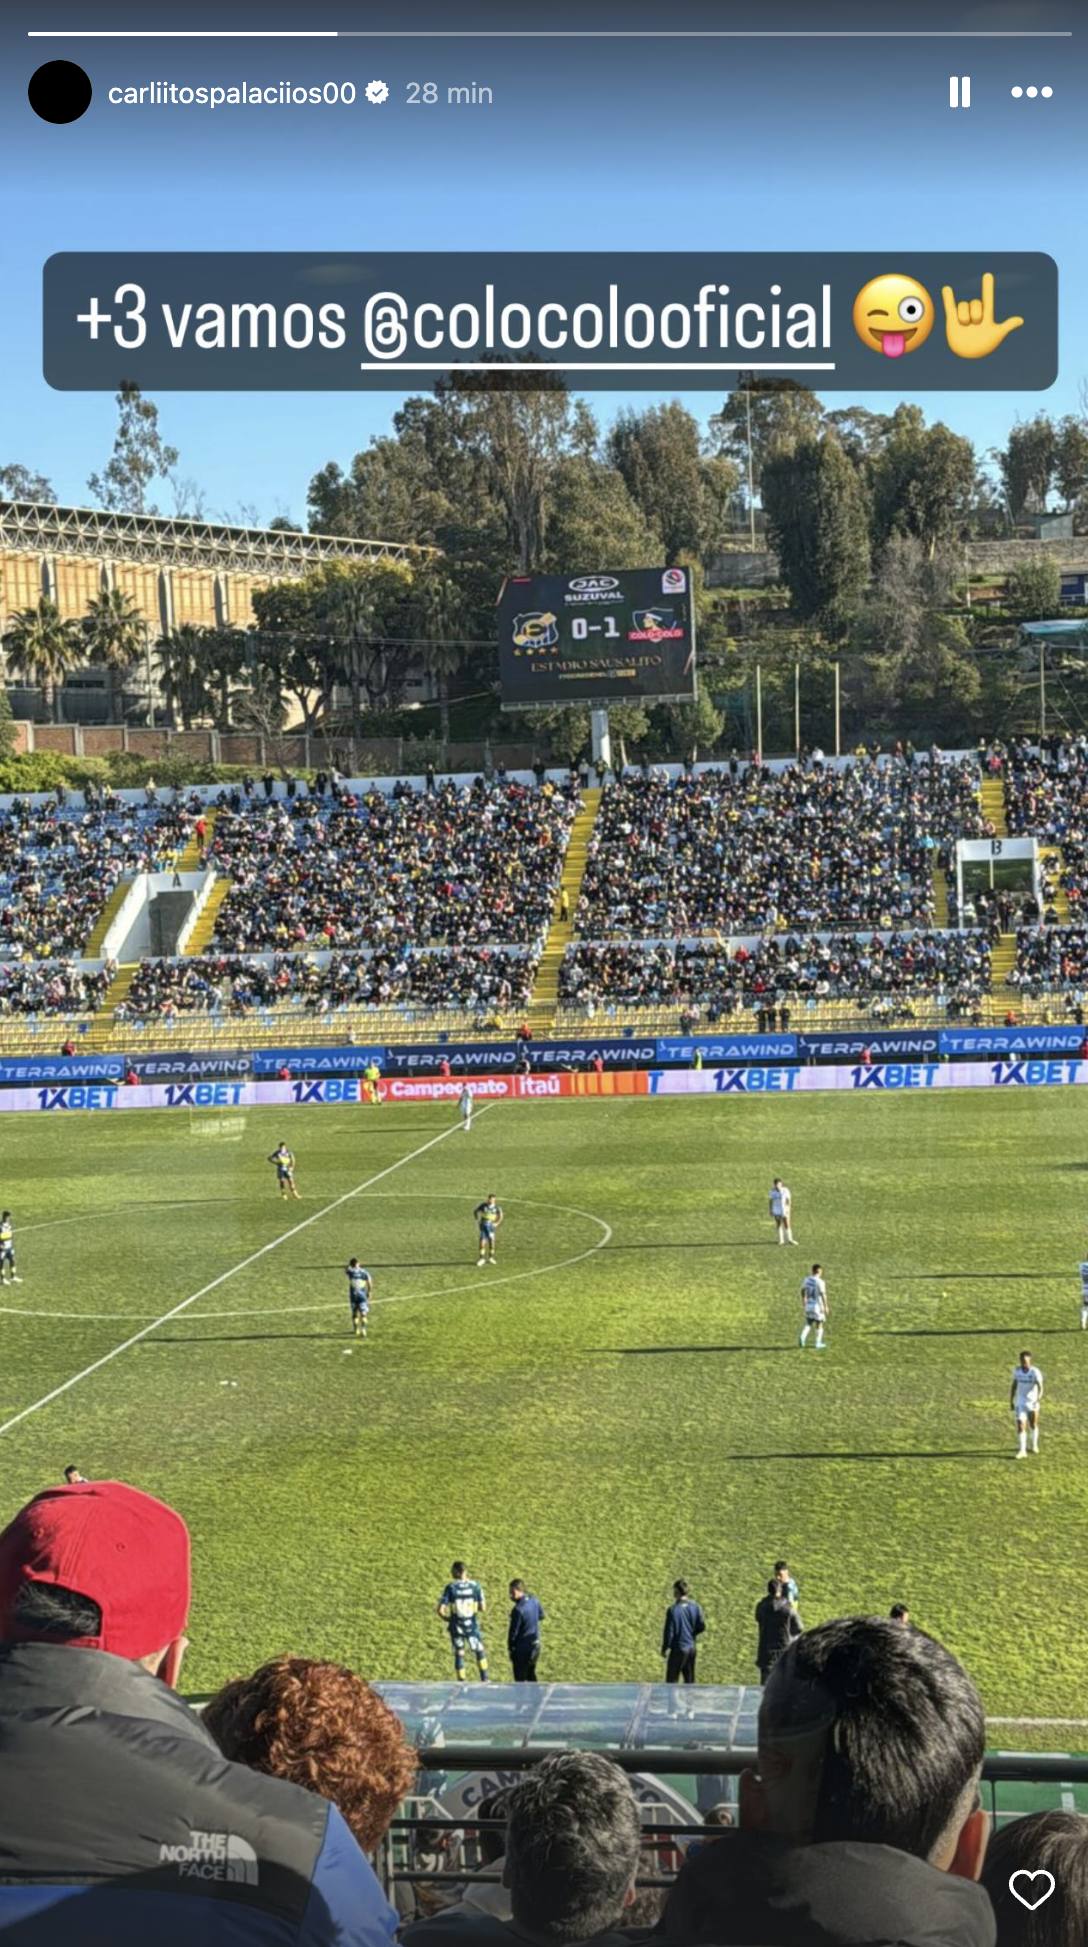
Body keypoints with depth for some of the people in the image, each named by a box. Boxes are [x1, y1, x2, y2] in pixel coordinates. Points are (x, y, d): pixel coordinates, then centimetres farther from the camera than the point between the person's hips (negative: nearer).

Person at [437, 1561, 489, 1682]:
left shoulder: (450, 1587, -9)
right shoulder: (475, 1586, -6)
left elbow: (440, 1610, -12)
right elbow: (483, 1608, -2)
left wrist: (447, 1619, 7)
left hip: (456, 1627, 0)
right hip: (472, 1626, 0)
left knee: (459, 1654, 12)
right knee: (480, 1651, 20)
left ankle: (461, 1682, 14)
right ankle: (484, 1679, 22)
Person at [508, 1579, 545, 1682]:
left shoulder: (518, 1610, -26)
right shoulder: (534, 1601, -4)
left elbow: (513, 1631, -18)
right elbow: (541, 1616, 16)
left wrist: (510, 1648, -6)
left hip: (522, 1647, -7)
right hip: (535, 1645, 7)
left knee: (520, 1678, 5)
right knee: (531, 1674, 23)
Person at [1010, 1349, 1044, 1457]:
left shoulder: (1035, 1372, -15)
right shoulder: (1017, 1370, -2)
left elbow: (1040, 1387, -26)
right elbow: (1014, 1386, 10)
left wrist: (1039, 1399, -43)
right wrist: (1011, 1401, 12)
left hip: (1032, 1403, -2)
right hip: (1020, 1403, 2)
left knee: (1033, 1425, 16)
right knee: (1020, 1426, -11)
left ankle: (1034, 1445, 39)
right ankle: (1022, 1451, -10)